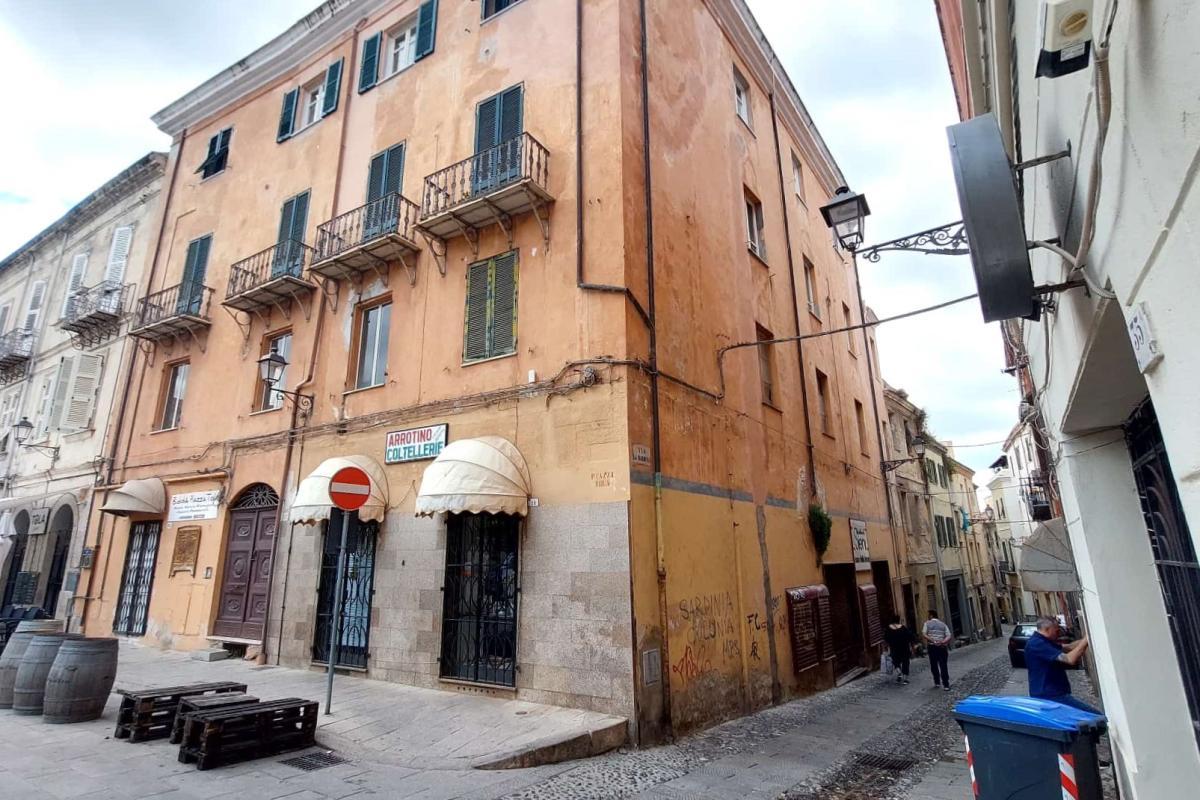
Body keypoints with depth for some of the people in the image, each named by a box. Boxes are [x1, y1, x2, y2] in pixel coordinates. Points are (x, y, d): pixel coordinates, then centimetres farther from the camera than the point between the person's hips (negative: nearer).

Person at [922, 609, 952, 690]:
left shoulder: (927, 623, 4)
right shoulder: (943, 624, 12)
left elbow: (923, 634, -9)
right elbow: (949, 636, -1)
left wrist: (932, 641, -16)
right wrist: (942, 642, -12)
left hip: (932, 647, -2)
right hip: (942, 647, 2)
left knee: (934, 665, 12)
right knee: (943, 666, 3)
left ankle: (937, 682, 15)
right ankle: (946, 685, 1)